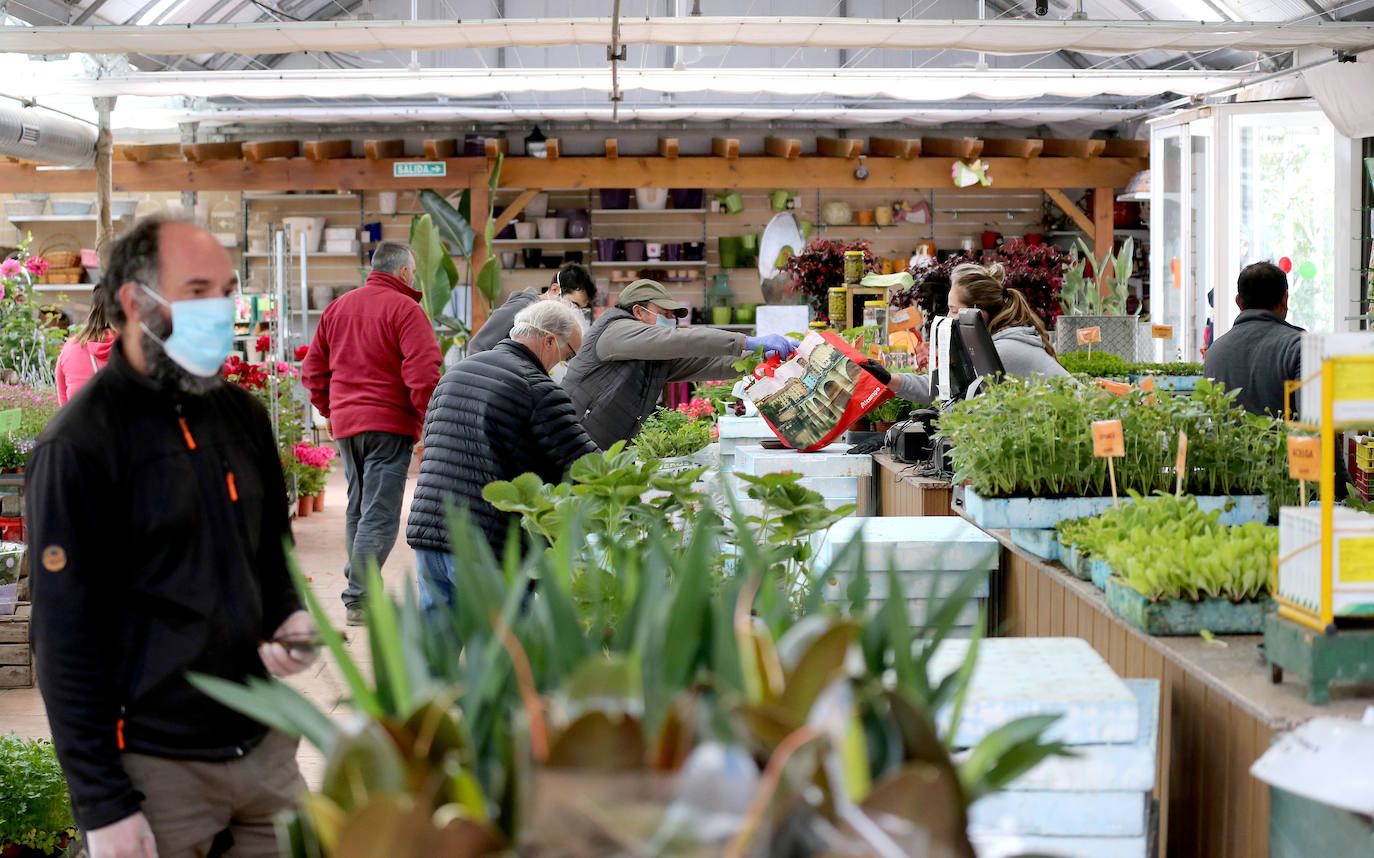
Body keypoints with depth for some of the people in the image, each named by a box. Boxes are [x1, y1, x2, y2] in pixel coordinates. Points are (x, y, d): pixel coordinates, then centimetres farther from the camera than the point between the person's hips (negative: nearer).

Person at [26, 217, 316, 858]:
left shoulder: (244, 417, 8)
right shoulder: (79, 445, -11)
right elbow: (64, 637, -12)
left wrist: (289, 619, -1)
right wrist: (102, 805, -14)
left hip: (266, 746, 6)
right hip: (157, 770, -6)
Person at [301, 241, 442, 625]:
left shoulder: (337, 307, 15)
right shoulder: (404, 309, -8)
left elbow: (313, 369, 19)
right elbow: (423, 373, -18)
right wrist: (431, 419, -8)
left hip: (345, 422, 7)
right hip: (389, 423, -7)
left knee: (358, 508, 18)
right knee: (380, 514, -7)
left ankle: (359, 584, 21)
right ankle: (359, 599, -12)